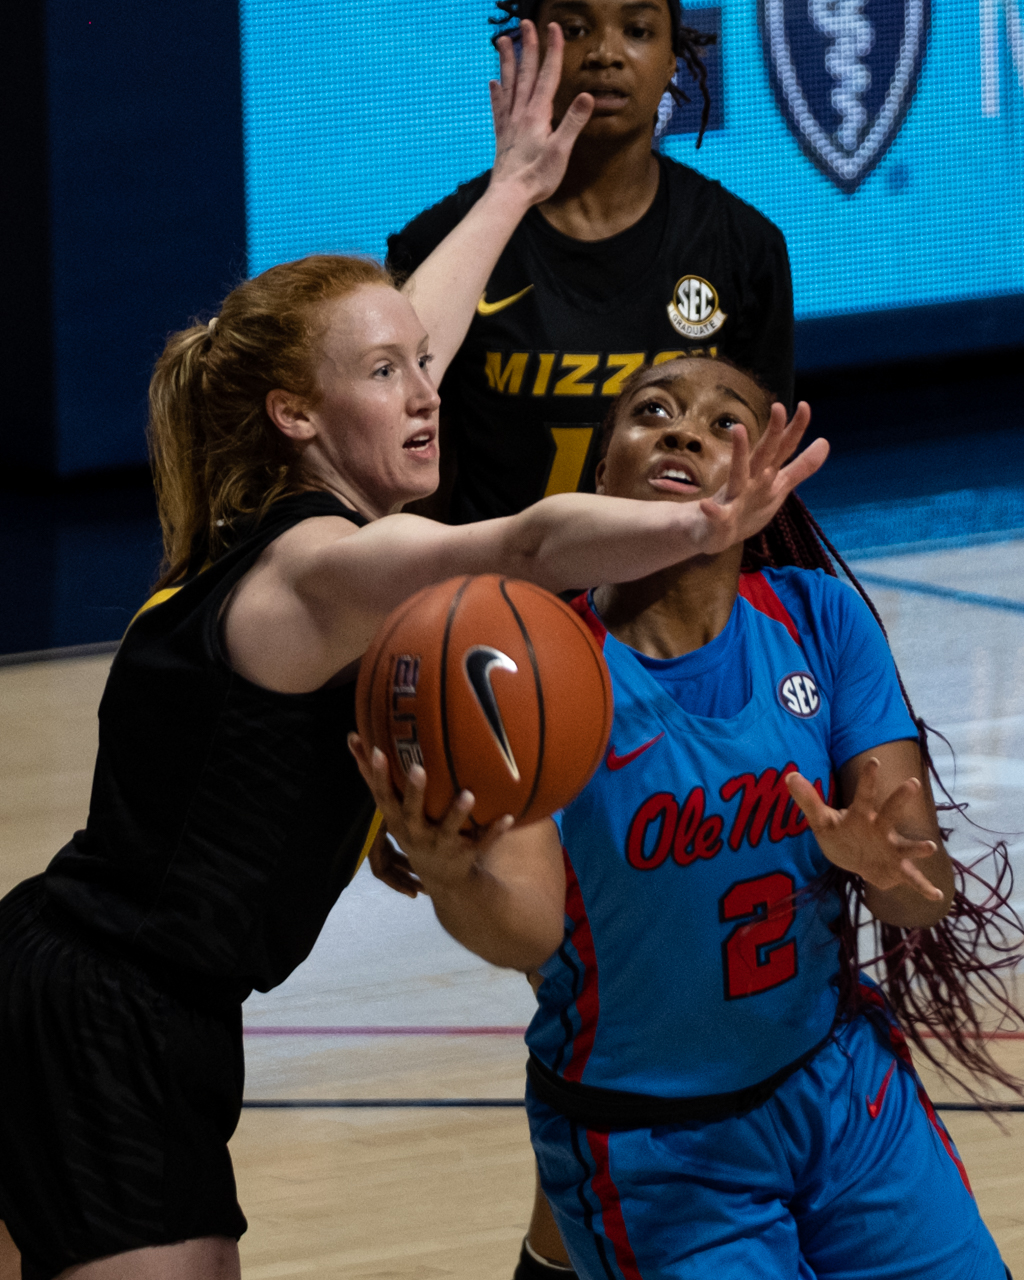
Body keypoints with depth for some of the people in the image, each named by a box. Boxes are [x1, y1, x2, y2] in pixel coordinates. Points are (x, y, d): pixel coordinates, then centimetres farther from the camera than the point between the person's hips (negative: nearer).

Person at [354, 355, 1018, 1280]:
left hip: (846, 1093, 3)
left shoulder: (819, 619, -6)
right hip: (654, 1156, -3)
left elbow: (928, 895, -10)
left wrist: (883, 864, -34)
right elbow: (530, 929, -24)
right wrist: (451, 877, -47)